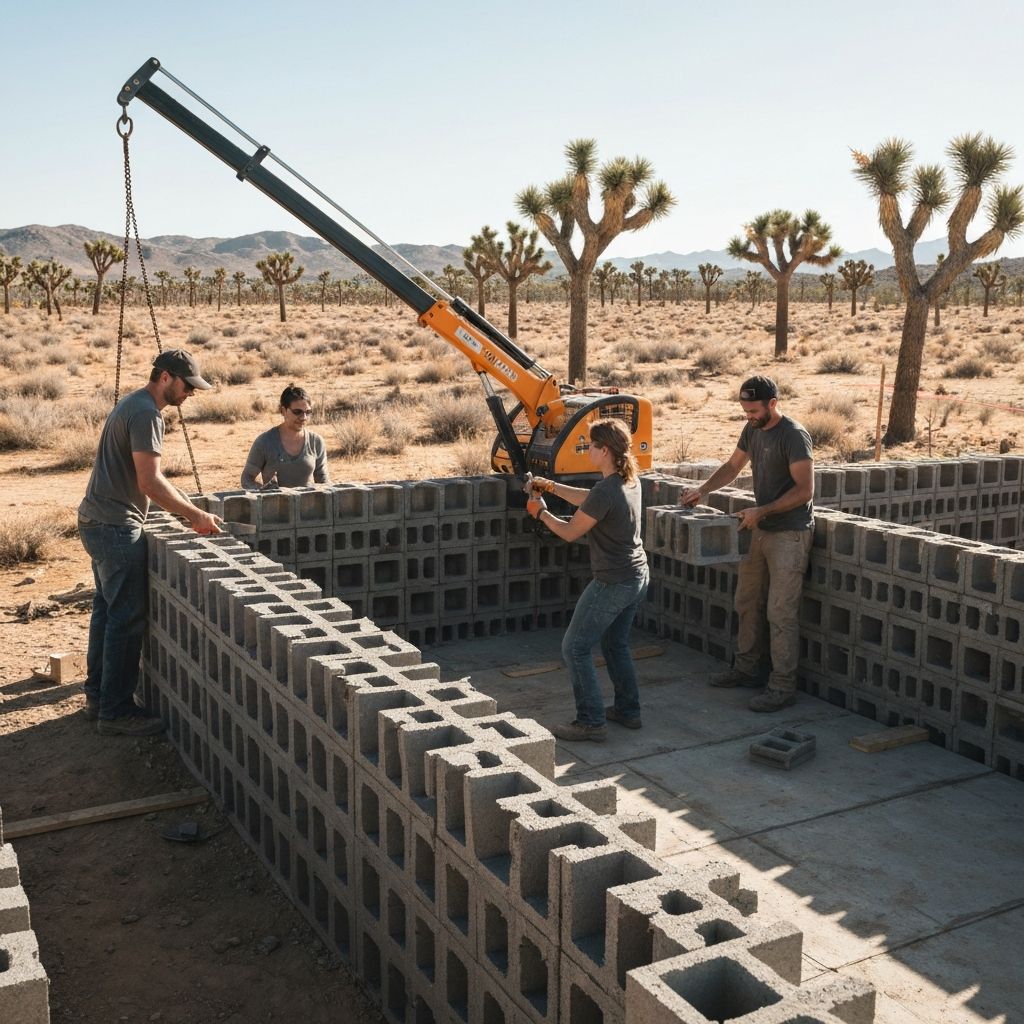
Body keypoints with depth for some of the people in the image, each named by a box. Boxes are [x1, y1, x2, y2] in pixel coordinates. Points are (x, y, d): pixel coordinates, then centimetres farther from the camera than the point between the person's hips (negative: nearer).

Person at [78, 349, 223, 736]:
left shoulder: (134, 405, 16)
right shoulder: (146, 414, -17)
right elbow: (150, 483, -22)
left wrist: (188, 508, 16)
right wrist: (196, 515, -16)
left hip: (98, 522, 11)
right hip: (116, 527, -11)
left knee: (108, 608, 17)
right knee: (128, 617, -6)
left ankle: (97, 696, 26)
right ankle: (116, 711, 0)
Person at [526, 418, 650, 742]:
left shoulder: (606, 491, -25)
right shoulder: (630, 481, 3)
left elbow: (570, 532, -13)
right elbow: (587, 499, 20)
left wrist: (541, 512, 4)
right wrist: (550, 486, 19)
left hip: (613, 583, -9)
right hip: (638, 578, 10)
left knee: (575, 648, 0)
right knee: (615, 644, 24)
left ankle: (591, 722, 2)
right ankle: (628, 710, 31)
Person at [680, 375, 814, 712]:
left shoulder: (794, 436, -18)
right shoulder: (752, 430, 7)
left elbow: (804, 490, -21)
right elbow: (732, 466, 21)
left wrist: (762, 511, -23)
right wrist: (702, 490, 7)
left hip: (790, 534, -9)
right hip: (761, 530, 9)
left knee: (780, 612, -7)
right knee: (747, 603, 15)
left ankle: (783, 687, 0)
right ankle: (747, 669, 29)